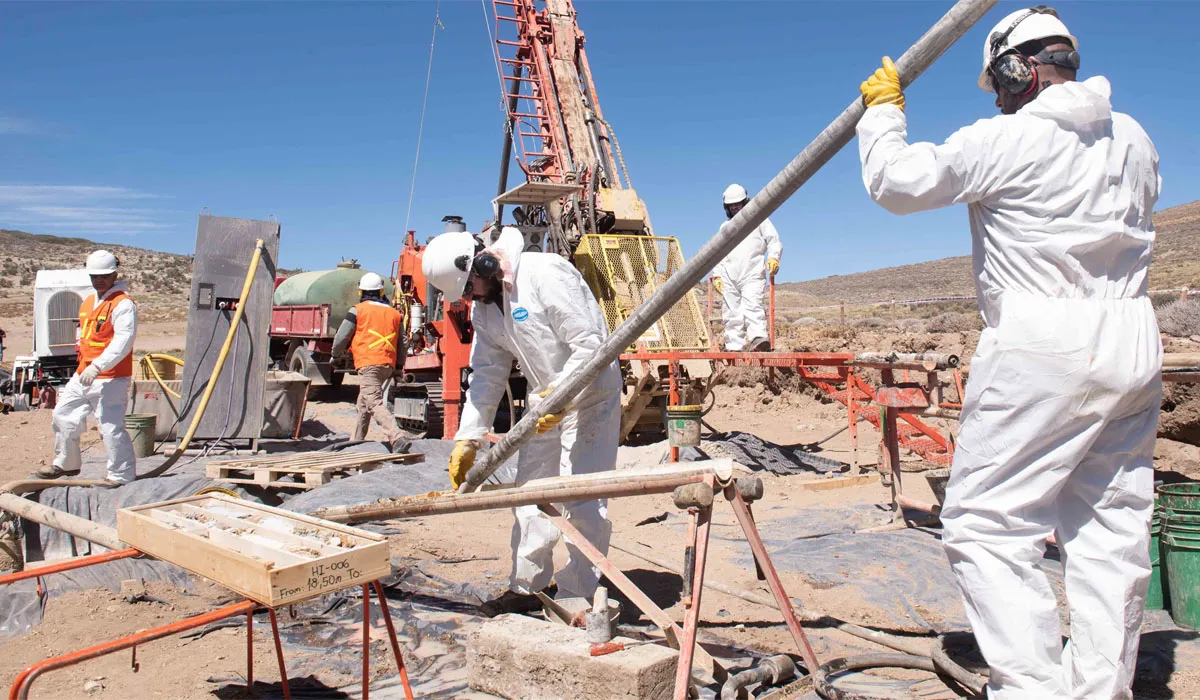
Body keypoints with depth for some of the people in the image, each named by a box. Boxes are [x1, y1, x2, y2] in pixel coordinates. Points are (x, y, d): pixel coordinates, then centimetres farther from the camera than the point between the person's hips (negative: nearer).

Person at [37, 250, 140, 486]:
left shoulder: (123, 304, -13)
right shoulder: (87, 303, 16)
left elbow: (123, 340, -24)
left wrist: (98, 366, -31)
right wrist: (85, 366, 21)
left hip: (111, 380, -9)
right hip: (83, 375, 10)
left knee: (111, 426, -11)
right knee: (63, 416, 19)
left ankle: (121, 474, 0)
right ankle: (66, 464, 37)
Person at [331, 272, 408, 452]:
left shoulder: (357, 311, 0)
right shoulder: (394, 313, 15)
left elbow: (341, 338, 3)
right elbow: (401, 345, 17)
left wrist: (336, 356, 21)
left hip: (368, 363, -6)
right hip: (388, 364, 6)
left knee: (375, 404, -14)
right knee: (364, 403, 22)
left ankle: (398, 438, -32)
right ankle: (357, 440, 32)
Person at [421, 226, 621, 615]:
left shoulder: (544, 274, -24)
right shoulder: (484, 307, 3)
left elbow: (590, 344, -25)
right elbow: (488, 375, 5)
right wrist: (467, 440, 0)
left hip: (591, 394, -8)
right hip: (544, 398, 9)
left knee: (581, 501, -8)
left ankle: (576, 596, 5)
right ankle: (526, 587, 24)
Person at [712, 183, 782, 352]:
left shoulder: (759, 220, 15)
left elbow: (774, 242, 8)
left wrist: (773, 258, -12)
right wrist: (717, 275, 15)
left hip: (753, 276, -4)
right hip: (729, 278, 4)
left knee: (752, 307, -25)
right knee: (732, 315, -1)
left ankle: (760, 339, -38)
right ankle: (734, 348, 0)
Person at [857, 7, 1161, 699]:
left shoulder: (1006, 140, -8)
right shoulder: (1134, 138, 13)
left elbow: (896, 183, -2)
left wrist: (882, 109, 16)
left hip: (1044, 350, -8)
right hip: (1134, 347, 8)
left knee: (986, 524, -3)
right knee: (1113, 529, 12)